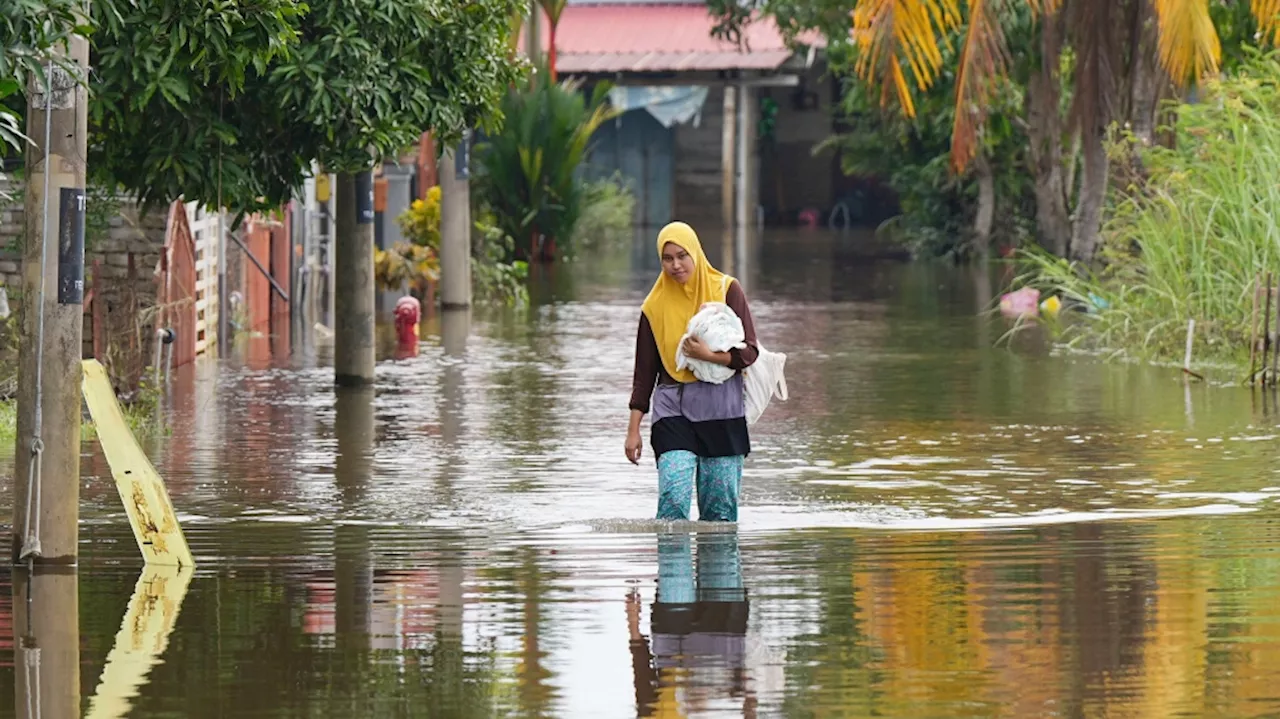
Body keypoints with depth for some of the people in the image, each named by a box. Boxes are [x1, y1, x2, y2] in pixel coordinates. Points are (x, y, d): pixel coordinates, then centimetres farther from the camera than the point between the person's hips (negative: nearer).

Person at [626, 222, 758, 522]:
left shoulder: (727, 290, 3)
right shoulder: (655, 305, 6)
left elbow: (749, 352, 0)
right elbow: (645, 371, 10)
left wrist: (708, 355, -17)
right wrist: (634, 429, 8)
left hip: (721, 409, 0)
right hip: (673, 410, 0)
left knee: (721, 508, 0)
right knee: (673, 499, -16)